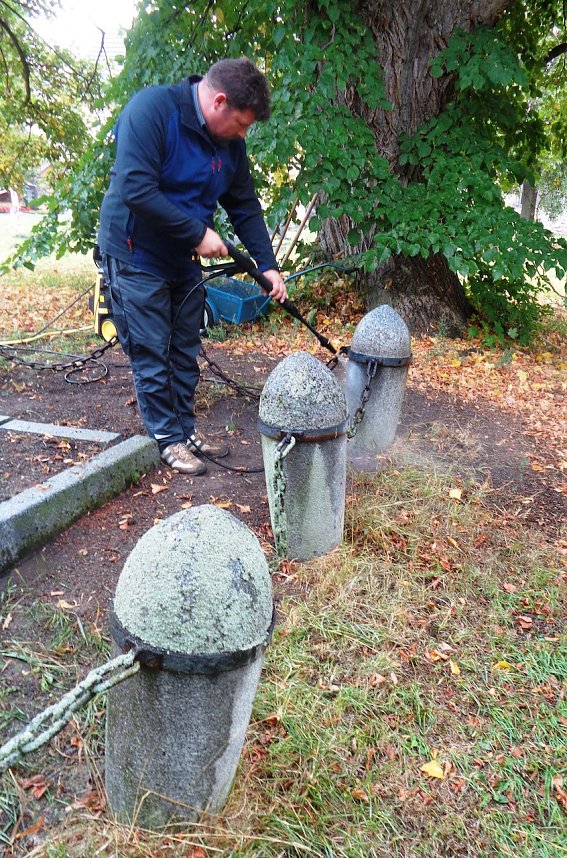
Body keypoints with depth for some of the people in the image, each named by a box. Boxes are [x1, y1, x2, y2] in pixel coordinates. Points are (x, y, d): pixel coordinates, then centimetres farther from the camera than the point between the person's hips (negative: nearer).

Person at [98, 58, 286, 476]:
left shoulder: (230, 143, 1)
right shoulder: (151, 109, -20)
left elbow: (246, 207, 8)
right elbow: (135, 189, -29)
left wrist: (268, 265, 1)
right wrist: (198, 231, -25)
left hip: (185, 260, 7)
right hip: (137, 256, -7)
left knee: (186, 351, 12)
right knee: (152, 355, -1)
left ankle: (186, 427, 27)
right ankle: (169, 438, 13)